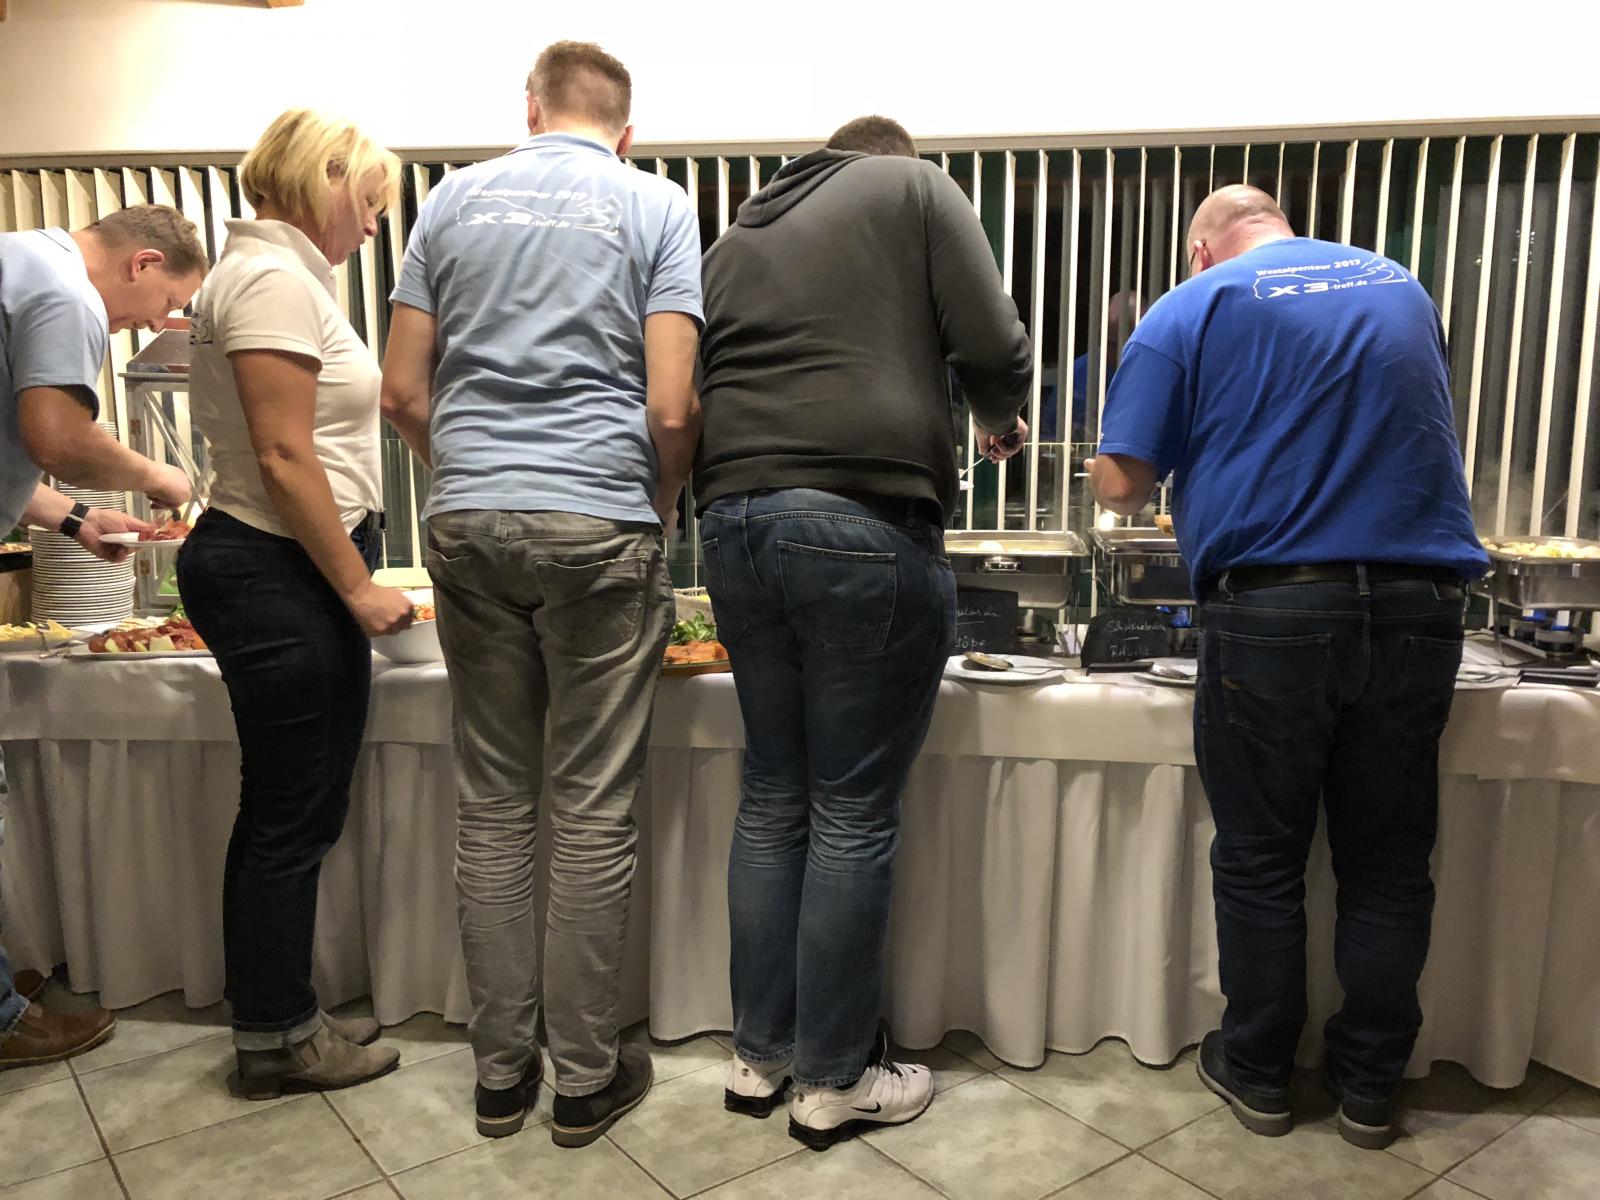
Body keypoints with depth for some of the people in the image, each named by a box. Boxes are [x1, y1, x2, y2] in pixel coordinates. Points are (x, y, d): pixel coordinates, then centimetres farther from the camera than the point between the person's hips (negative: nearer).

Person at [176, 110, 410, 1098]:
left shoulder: (279, 274, 18)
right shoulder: (275, 279, -13)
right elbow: (284, 457, -19)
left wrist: (352, 575, 15)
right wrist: (357, 585, -16)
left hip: (278, 573, 10)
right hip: (281, 576, -10)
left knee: (284, 814, 16)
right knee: (293, 817, 1)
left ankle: (278, 1019, 30)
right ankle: (279, 1041, 17)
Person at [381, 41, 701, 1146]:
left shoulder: (456, 198, 13)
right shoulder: (658, 207, 4)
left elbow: (402, 393, 9)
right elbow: (672, 409, -7)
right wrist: (662, 512, 8)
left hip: (468, 523, 3)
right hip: (600, 525, -3)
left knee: (493, 805, 10)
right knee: (595, 811, 4)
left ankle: (501, 1069, 22)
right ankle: (587, 1076, 17)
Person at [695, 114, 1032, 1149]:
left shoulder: (737, 237, 26)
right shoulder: (916, 189, 9)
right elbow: (993, 344, -1)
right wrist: (1001, 422, 19)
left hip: (734, 521, 6)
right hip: (866, 526, -6)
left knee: (773, 801, 15)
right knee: (855, 817, 3)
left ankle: (759, 1055, 26)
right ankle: (837, 1079, 16)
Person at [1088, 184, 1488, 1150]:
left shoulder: (1193, 309, 1)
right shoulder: (1402, 285, 16)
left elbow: (1119, 483, -5)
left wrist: (1192, 469, 17)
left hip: (1273, 613, -4)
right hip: (1419, 607, 4)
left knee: (1261, 863, 10)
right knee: (1389, 867, 13)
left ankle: (1259, 1073, 25)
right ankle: (1371, 1088, 27)